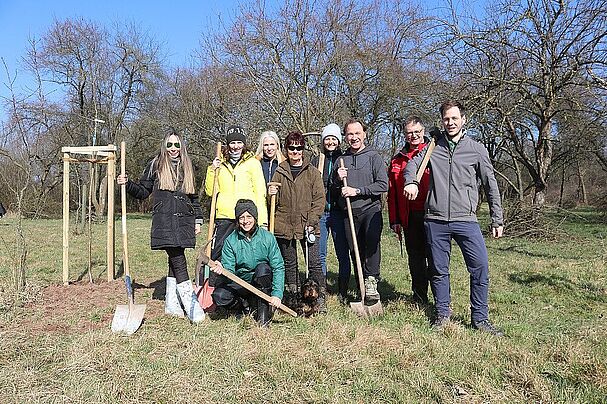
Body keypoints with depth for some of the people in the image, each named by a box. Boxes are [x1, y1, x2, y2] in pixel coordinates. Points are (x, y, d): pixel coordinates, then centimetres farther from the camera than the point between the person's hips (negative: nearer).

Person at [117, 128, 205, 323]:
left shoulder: (187, 167, 16)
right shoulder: (155, 165, 6)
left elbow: (194, 197, 20)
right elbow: (143, 192, 9)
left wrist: (198, 220, 15)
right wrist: (128, 184, -9)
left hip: (184, 220, 4)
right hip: (164, 221, -4)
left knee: (175, 261, 8)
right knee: (179, 261, -11)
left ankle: (171, 302, 18)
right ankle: (191, 305, -11)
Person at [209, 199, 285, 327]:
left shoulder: (267, 237, -11)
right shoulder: (231, 241, -8)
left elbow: (278, 267, -14)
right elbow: (229, 270, -13)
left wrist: (277, 294, -25)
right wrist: (222, 270, -38)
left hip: (262, 283, -1)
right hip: (240, 283, 1)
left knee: (263, 267, -33)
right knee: (219, 296, -26)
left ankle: (263, 313, -15)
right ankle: (243, 306, 8)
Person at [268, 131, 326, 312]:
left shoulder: (312, 172, 4)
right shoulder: (279, 172, 10)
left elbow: (319, 199, -1)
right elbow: (275, 201, 14)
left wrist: (312, 222, -11)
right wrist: (271, 194, -10)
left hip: (307, 225, -2)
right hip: (284, 225, 3)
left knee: (314, 263, -4)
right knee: (289, 264, 11)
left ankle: (320, 298, 6)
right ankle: (292, 299, 22)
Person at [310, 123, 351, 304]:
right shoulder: (316, 161, 12)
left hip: (338, 212, -2)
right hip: (319, 212, 2)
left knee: (343, 253, 2)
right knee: (319, 254, 5)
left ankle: (343, 293, 13)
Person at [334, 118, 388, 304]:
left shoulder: (373, 156, 2)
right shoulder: (341, 159, 14)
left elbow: (383, 185, -8)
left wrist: (357, 190, -13)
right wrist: (338, 179, -2)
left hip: (371, 209, -4)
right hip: (349, 212, 4)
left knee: (372, 239, -30)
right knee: (356, 251, 7)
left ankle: (371, 280, -20)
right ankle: (362, 288, 19)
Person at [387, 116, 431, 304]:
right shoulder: (397, 160, 14)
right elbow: (392, 193, 12)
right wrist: (394, 220, 7)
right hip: (409, 216, 4)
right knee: (415, 257, 10)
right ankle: (419, 298, 22)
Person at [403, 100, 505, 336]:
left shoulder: (477, 150, 7)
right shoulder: (433, 147, 11)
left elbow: (490, 186, 9)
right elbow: (411, 165, 6)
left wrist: (497, 220, 7)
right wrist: (410, 182, -19)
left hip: (466, 220, -1)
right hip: (435, 221, 1)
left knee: (481, 267, -8)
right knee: (438, 270, 8)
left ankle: (480, 318, 8)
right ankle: (442, 314, 23)